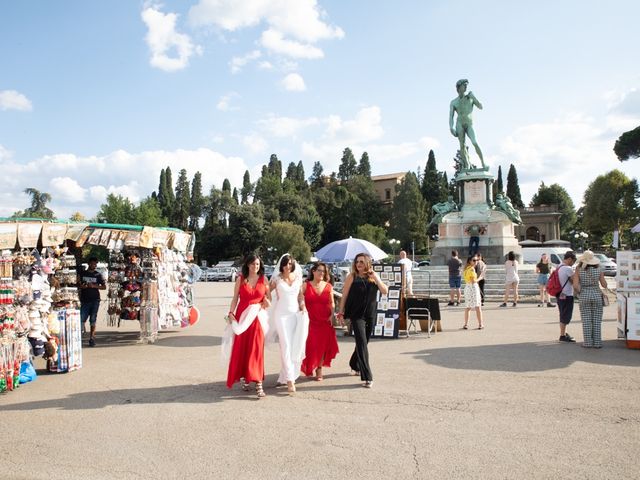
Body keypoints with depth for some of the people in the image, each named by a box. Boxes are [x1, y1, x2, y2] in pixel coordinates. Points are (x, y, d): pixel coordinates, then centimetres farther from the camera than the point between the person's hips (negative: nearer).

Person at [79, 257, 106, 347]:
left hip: (95, 300, 0)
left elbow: (104, 286, 6)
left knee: (93, 320, 2)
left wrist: (94, 286, -9)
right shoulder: (82, 273, 9)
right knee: (81, 320, -8)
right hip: (84, 300, 0)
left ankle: (92, 339, 7)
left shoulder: (98, 274, 7)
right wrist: (82, 286, -9)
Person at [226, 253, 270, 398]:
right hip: (242, 315, 1)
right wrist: (231, 313, -8)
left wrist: (267, 301, -10)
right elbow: (235, 298, 3)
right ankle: (243, 378, 21)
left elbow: (268, 297, 12)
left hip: (258, 317, 0)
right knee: (241, 348, 5)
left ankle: (258, 383, -7)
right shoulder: (241, 279, 3)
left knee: (256, 349, -6)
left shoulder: (263, 279, 5)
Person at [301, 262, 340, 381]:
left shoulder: (328, 286, 6)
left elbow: (332, 303, 11)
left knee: (323, 345, 2)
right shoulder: (306, 285, -1)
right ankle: (308, 367, 23)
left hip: (325, 321, 2)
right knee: (310, 345, -1)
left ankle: (319, 368, 18)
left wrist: (332, 315, -2)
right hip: (310, 320, -2)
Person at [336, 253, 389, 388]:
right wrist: (341, 311, -3)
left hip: (370, 315, 4)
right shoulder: (352, 277, -3)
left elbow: (385, 291, -2)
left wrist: (376, 278, -12)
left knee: (363, 342, 17)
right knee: (362, 343, -11)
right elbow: (344, 294, -1)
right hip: (356, 315, -4)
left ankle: (355, 366, 42)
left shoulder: (373, 276, 5)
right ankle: (367, 377, -11)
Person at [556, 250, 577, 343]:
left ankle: (564, 333, 29)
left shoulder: (559, 267, 11)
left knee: (563, 316, 19)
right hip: (567, 295, -9)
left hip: (560, 295, 9)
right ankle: (562, 336, 3)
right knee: (565, 316, -1)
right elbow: (574, 281, -12)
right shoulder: (568, 269, -18)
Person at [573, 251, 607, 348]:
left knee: (586, 321, 6)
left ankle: (588, 342, 7)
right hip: (596, 295, 1)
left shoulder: (578, 271, -8)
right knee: (597, 321, 7)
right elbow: (604, 285, -1)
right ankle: (597, 342, 8)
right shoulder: (599, 270, -6)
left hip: (584, 296, -1)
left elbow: (575, 286, -15)